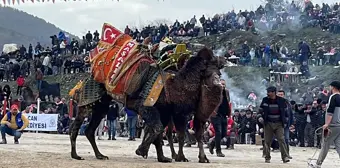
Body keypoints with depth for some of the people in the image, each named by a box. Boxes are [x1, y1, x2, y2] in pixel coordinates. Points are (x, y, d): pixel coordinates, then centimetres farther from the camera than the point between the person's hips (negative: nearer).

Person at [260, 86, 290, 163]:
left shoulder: (281, 100, 1)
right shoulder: (265, 100, 3)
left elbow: (285, 111, 11)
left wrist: (284, 121, 10)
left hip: (279, 124, -1)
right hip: (268, 123, 1)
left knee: (281, 140, -11)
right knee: (267, 141, 2)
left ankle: (285, 157, -14)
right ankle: (267, 157, 12)